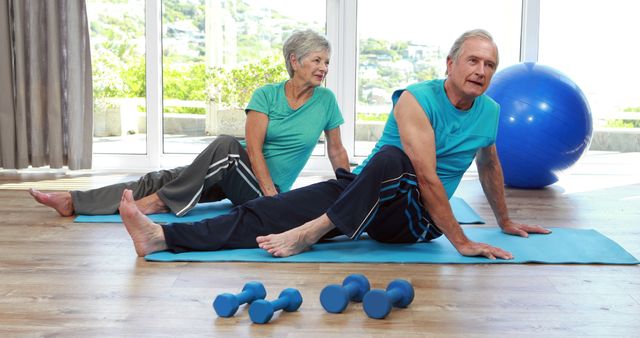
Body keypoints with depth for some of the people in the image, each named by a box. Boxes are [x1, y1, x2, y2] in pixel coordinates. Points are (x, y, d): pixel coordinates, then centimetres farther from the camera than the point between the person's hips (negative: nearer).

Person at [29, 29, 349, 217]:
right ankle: (72, 201, -15)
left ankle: (158, 204, -24)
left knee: (226, 146, -33)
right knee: (162, 178, -13)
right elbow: (254, 148, -13)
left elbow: (337, 151, 6)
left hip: (262, 189, -2)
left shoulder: (325, 100, -4)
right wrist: (272, 194, -24)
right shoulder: (266, 95, -3)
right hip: (239, 172, 3)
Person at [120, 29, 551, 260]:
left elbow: (490, 168, 22)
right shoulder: (417, 99, -11)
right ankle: (162, 236, -28)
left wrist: (505, 220, 31)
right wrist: (461, 242, -19)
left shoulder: (490, 113, 2)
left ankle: (310, 234, -33)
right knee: (273, 208, -19)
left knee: (392, 159, -37)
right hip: (360, 191, 0)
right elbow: (427, 177, -17)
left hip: (417, 219, 1)